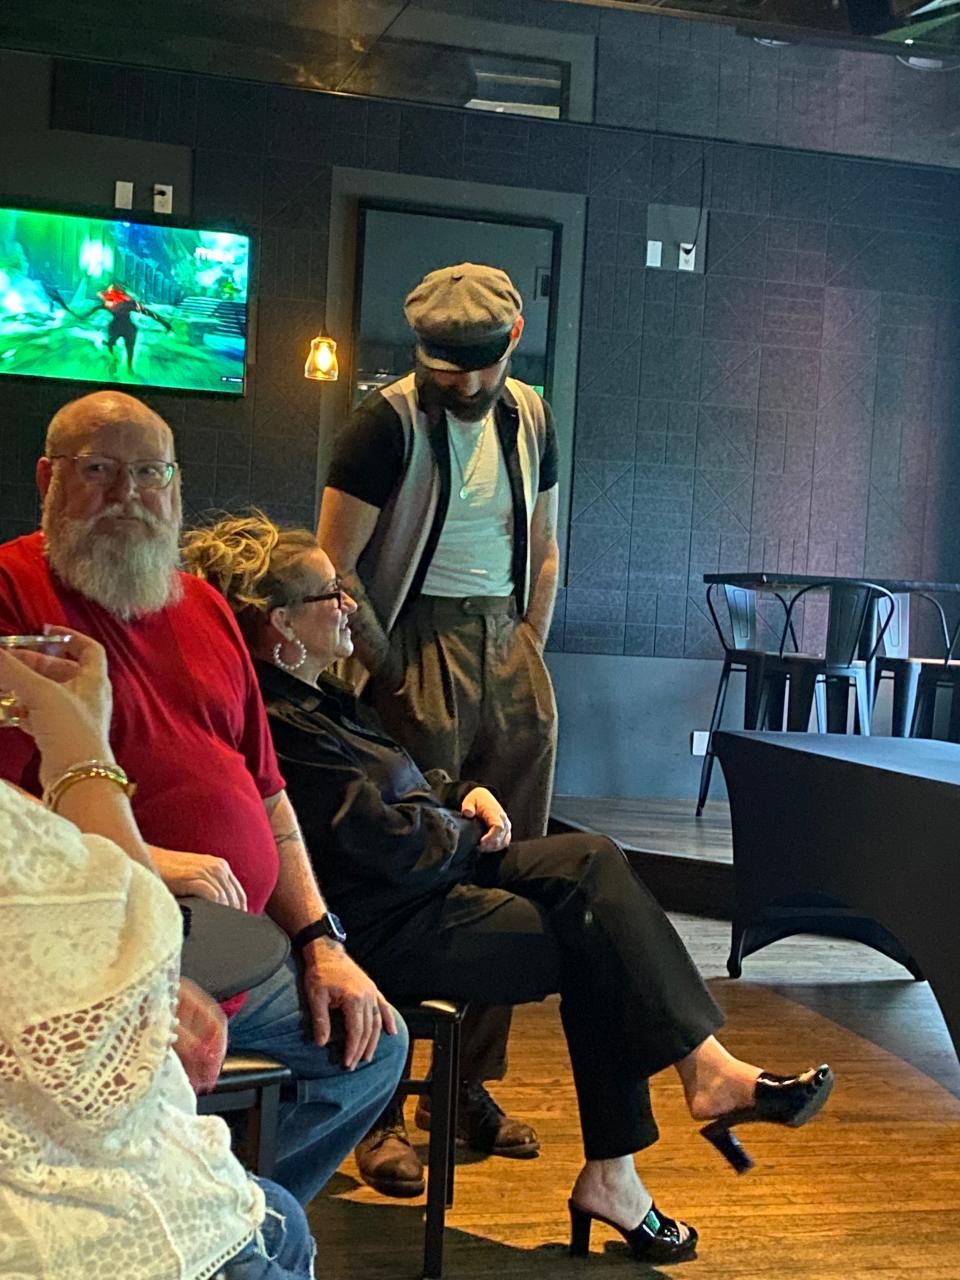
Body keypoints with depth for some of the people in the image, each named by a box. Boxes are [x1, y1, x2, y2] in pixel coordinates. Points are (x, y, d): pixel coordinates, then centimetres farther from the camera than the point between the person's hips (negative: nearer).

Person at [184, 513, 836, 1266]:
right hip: (387, 928, -10)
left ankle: (707, 1067, -12)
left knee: (593, 859, -6)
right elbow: (385, 842, -23)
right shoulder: (277, 727, -21)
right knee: (593, 941, -10)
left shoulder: (314, 695, 14)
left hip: (429, 877, 10)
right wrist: (471, 833, -3)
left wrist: (463, 795, 5)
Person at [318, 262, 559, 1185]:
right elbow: (333, 570, -9)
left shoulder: (528, 417, 12)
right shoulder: (389, 422, -7)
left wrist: (530, 660, 13)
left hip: (506, 646, 6)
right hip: (419, 647, -6)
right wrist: (387, 673, -9)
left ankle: (471, 1086, 18)